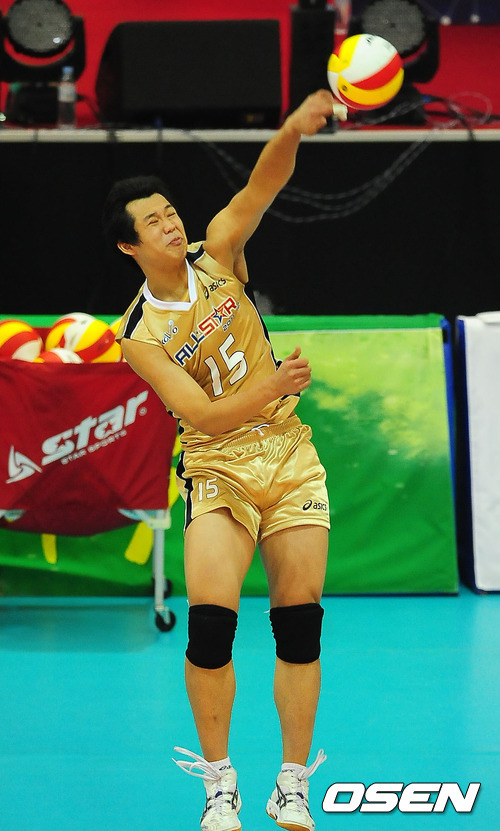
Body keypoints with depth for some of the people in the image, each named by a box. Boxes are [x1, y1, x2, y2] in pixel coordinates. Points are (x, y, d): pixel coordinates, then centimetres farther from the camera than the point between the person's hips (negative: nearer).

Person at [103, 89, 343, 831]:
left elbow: (262, 184, -16)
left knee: (300, 623, -2)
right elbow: (203, 415, -16)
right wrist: (271, 388, -31)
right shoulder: (140, 335, -8)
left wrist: (292, 131, -36)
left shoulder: (217, 257, 0)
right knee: (210, 622, -16)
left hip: (290, 455, 3)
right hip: (217, 469, -2)